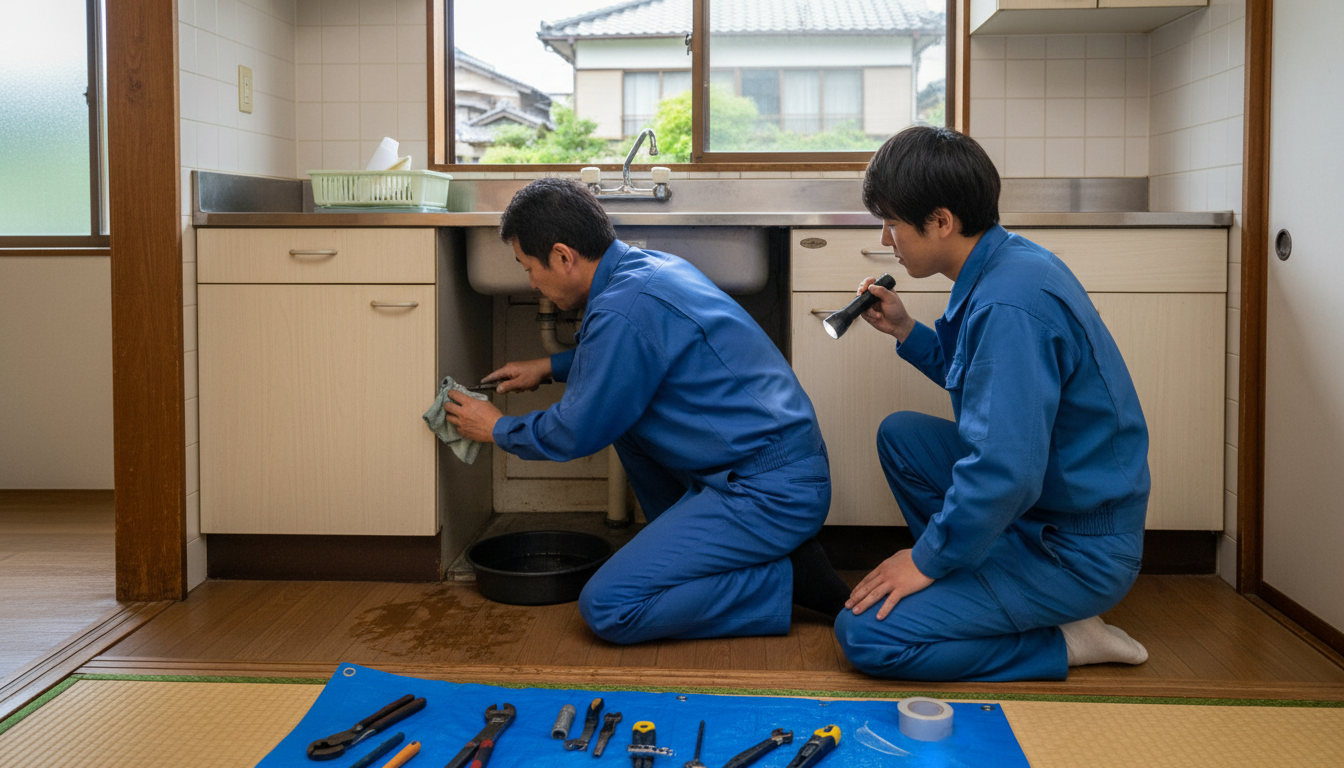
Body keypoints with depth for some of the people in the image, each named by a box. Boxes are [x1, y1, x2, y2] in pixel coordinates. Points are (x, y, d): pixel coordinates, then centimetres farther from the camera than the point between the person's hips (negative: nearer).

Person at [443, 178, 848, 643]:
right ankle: (692, 545, 21)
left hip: (770, 495, -10)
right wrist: (551, 367, 32)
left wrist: (498, 430, 10)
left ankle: (791, 580, -7)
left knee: (606, 609, -12)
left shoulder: (624, 309, -20)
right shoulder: (652, 264, 9)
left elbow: (575, 434, -7)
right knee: (622, 413, 21)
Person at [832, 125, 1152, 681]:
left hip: (1079, 552, -10)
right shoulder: (1011, 261, 5)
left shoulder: (1010, 303, -28)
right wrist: (905, 331, 9)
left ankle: (1065, 643, -4)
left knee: (864, 635, -14)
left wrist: (928, 559, -18)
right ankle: (971, 589, 16)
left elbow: (1006, 473, -31)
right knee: (899, 434, 18)